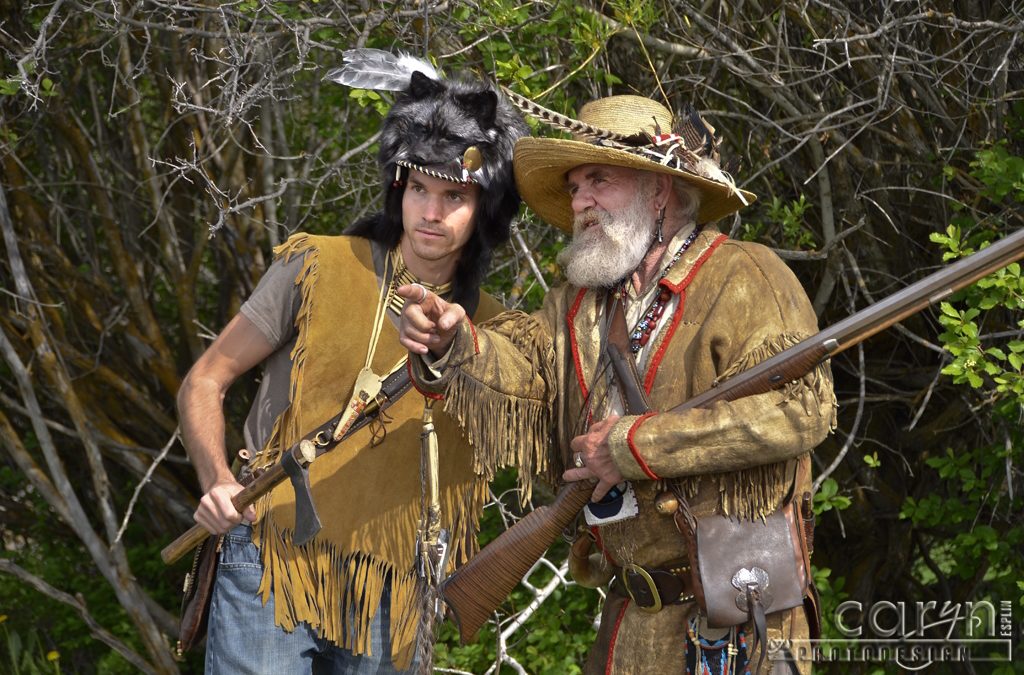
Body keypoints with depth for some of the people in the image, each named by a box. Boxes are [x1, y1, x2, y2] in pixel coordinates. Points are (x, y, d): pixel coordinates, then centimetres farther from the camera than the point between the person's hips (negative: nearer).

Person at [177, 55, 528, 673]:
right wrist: (217, 481, -15)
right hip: (275, 569, -3)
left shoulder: (490, 331, 6)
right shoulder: (317, 268, -2)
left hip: (387, 599, 3)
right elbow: (205, 382, 1)